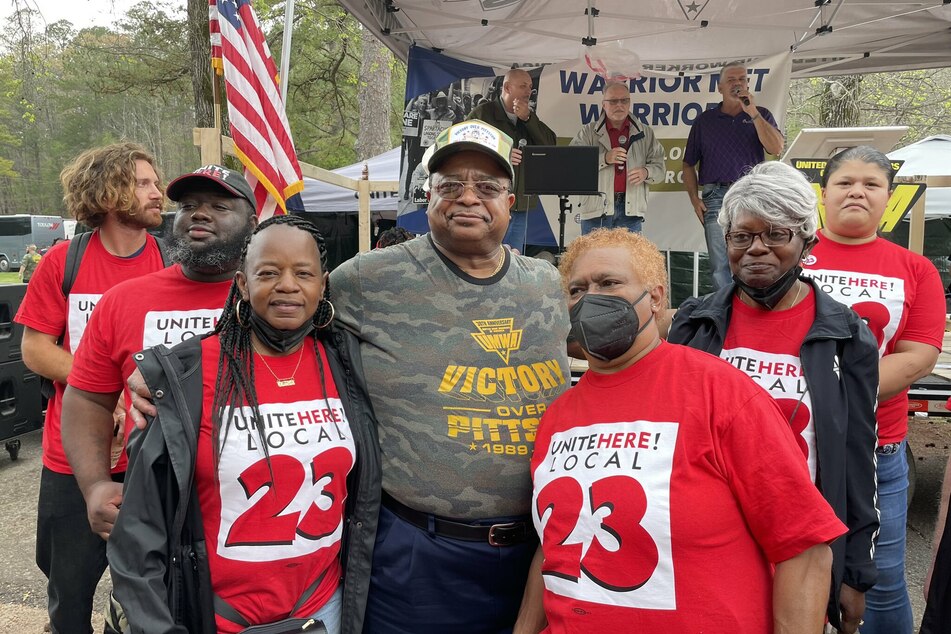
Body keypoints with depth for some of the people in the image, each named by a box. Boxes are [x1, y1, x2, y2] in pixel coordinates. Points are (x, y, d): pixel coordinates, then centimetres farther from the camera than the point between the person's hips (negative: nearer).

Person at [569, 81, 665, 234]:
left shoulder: (645, 133, 13)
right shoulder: (588, 132, 6)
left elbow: (660, 167, 11)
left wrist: (646, 172, -12)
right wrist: (604, 159, -17)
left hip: (630, 211, 2)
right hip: (596, 210, -1)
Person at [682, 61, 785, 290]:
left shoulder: (761, 115, 13)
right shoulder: (704, 121, 13)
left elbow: (776, 148, -5)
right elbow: (689, 164, 13)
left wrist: (753, 113, -9)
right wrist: (694, 198, 1)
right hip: (717, 196, 0)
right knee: (720, 264, -1)